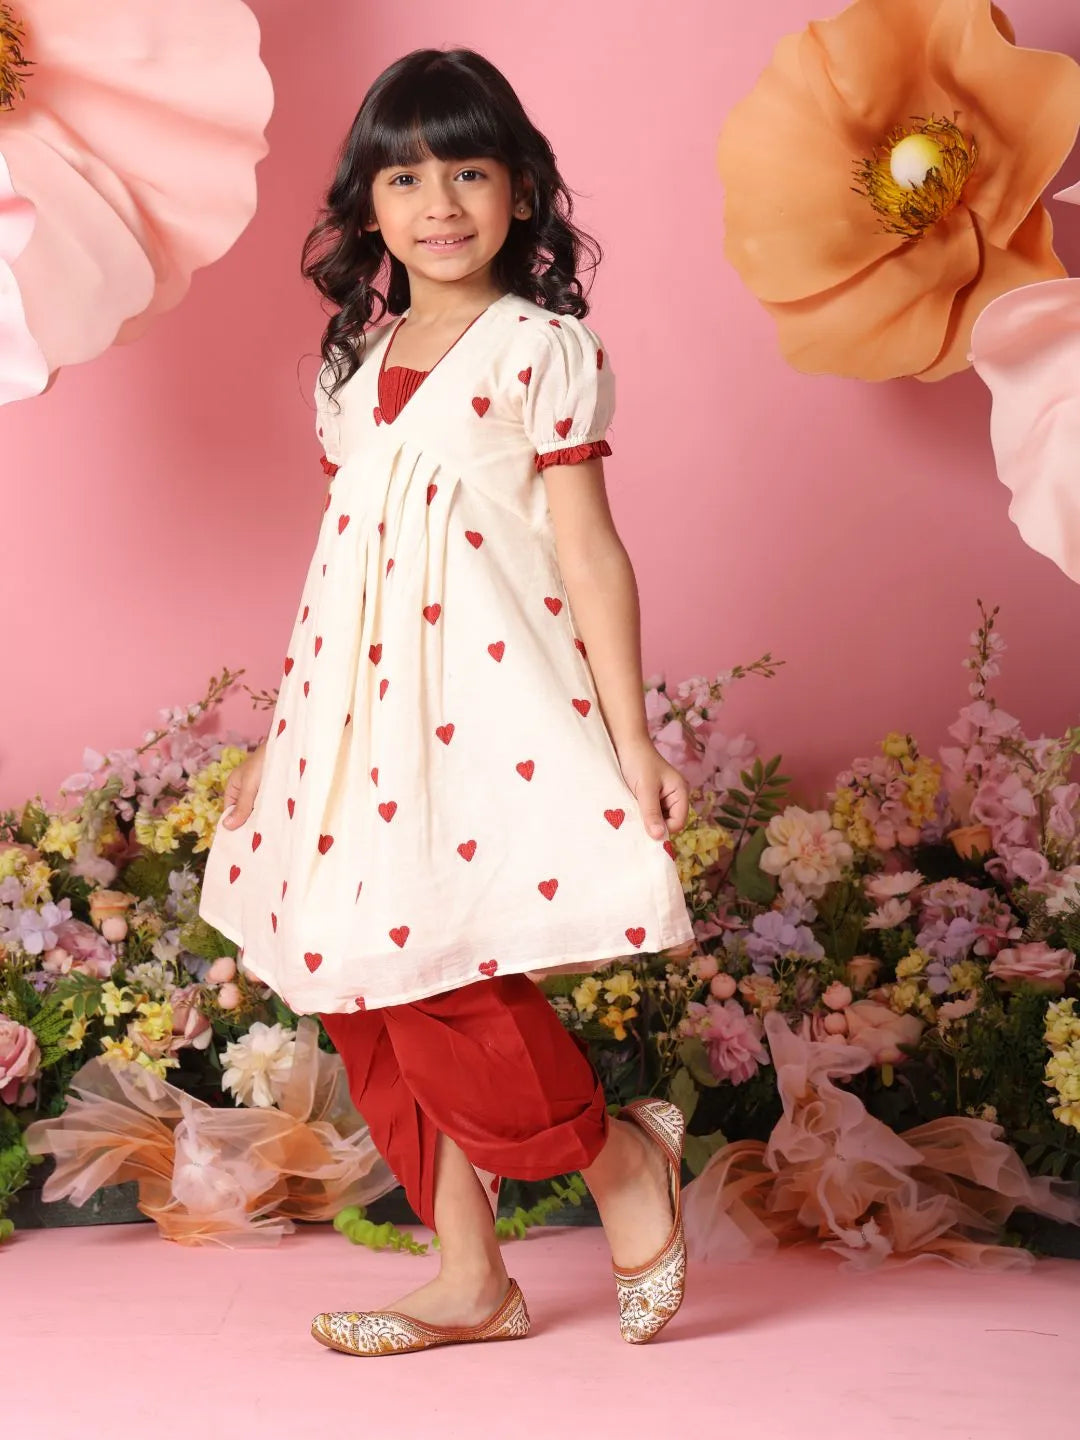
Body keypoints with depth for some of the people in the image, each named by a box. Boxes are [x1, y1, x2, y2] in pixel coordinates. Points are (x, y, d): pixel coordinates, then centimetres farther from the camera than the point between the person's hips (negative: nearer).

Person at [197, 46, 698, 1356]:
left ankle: (625, 1159, 12)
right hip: (359, 702, 7)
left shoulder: (544, 345, -1)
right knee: (365, 994, 6)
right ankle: (469, 1278, 18)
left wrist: (632, 744, -9)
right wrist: (273, 741, 19)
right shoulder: (355, 360, 16)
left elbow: (590, 551, -5)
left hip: (488, 695, -6)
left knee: (438, 973, -14)